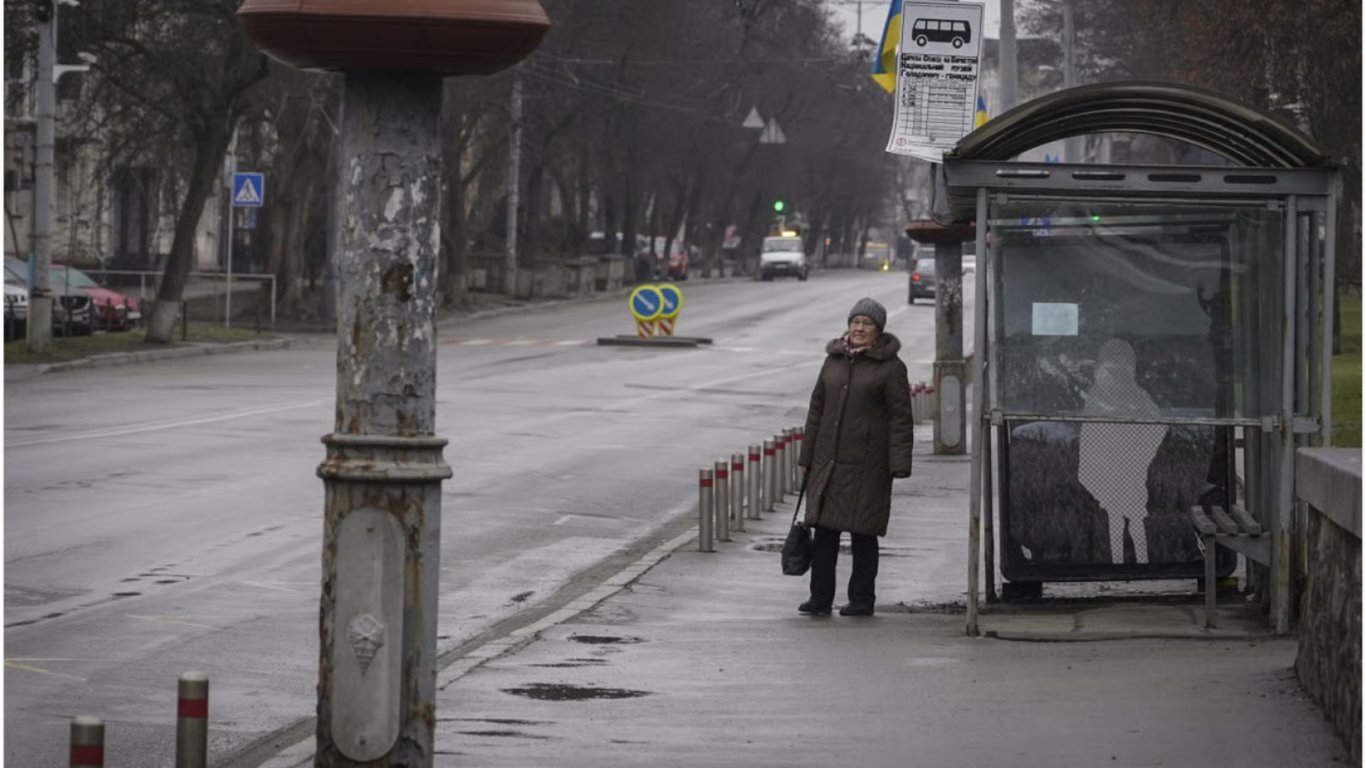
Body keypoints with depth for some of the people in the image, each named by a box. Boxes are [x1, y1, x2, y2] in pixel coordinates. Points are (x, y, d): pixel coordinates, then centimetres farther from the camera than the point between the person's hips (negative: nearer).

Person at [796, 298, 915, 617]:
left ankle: (862, 599, 10)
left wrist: (898, 464, -13)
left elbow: (900, 417, -6)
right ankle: (820, 598, 8)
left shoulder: (890, 366, -3)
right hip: (828, 460, 5)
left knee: (863, 531, 1)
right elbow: (817, 409, 17)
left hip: (867, 463, -5)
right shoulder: (834, 360, 12)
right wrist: (807, 456, 13)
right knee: (824, 529, 3)